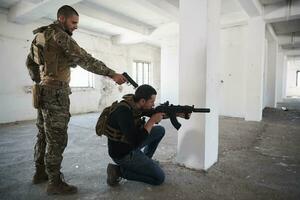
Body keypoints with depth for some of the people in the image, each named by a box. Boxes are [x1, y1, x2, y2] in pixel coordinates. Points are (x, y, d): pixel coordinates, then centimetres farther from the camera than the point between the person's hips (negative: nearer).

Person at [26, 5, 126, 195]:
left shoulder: (41, 36, 18)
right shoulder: (59, 35, -11)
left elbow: (30, 62, 26)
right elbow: (85, 59, -21)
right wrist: (112, 74, -22)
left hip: (43, 92, 10)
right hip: (56, 93, -10)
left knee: (45, 134, 17)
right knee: (57, 138, -4)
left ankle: (40, 172, 31)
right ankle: (55, 182, 6)